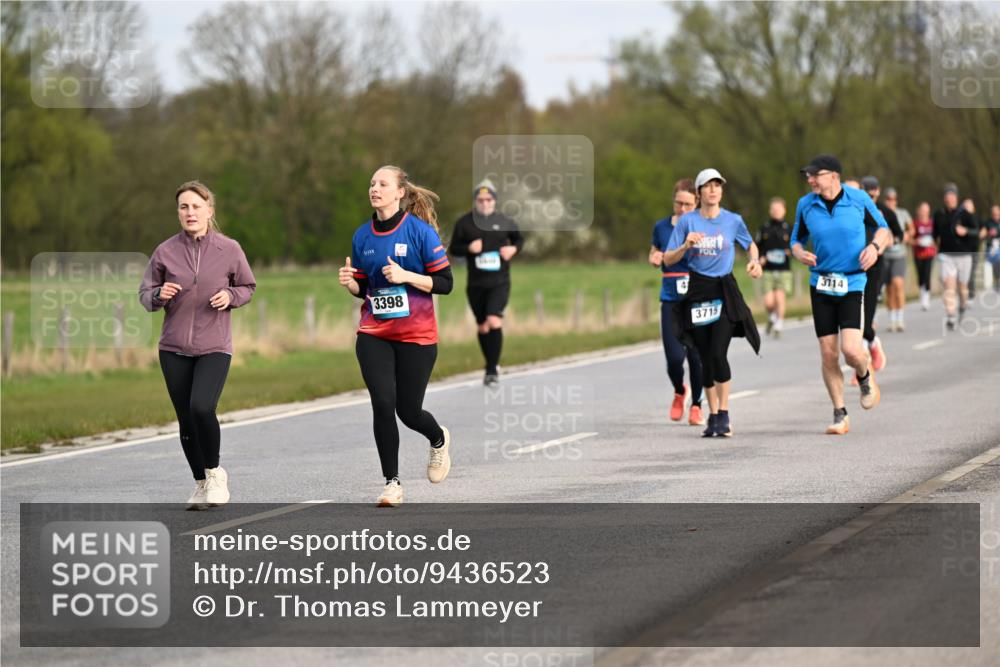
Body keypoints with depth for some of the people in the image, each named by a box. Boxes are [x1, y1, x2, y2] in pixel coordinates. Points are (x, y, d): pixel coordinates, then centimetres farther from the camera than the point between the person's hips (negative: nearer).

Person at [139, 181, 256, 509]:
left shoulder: (229, 250, -1)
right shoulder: (165, 251, 2)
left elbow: (248, 287, 12)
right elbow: (145, 294, 8)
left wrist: (230, 296, -9)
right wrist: (160, 295, -14)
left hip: (214, 347, -2)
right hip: (174, 349, 2)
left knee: (202, 407, -23)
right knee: (186, 420, 4)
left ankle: (214, 472, 1)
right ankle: (201, 485, 22)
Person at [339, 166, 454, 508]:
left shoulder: (420, 231, -8)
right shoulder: (362, 236, 6)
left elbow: (444, 283, -8)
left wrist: (406, 276, -21)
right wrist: (349, 282, -7)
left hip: (416, 335, -3)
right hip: (373, 334, 3)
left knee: (408, 411, 2)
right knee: (382, 405, -10)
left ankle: (439, 440, 38)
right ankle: (392, 483, 2)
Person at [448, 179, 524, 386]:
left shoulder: (505, 222, 2)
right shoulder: (464, 223, 0)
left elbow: (519, 239, 18)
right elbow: (453, 248, 5)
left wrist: (513, 248, -4)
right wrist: (469, 248, -15)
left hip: (499, 282, -2)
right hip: (476, 283, 2)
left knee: (494, 322, -18)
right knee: (482, 326, 10)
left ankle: (492, 370, -13)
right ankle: (491, 365, 30)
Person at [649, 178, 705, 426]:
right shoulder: (662, 227, 6)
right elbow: (655, 253, 21)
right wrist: (654, 258, -2)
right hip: (671, 302, 1)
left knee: (697, 357, -1)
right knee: (674, 357, -10)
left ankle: (696, 405, 21)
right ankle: (679, 392, 23)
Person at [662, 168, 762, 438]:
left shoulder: (733, 220, 2)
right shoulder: (687, 221, 1)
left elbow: (750, 244, 21)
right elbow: (668, 259, 2)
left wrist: (754, 261, 1)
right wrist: (685, 246, -17)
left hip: (725, 291, -1)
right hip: (697, 291, 1)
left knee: (718, 354, -15)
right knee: (705, 359, 5)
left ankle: (724, 415, -7)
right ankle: (713, 416, 16)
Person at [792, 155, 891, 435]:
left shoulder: (859, 199, -4)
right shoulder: (805, 205, 2)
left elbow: (882, 228, 9)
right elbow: (797, 240, 14)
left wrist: (875, 246, -12)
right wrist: (800, 253, -9)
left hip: (853, 284, -3)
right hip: (821, 285, 3)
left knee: (851, 350, -16)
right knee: (828, 354, 0)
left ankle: (865, 378, 20)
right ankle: (840, 415, 14)